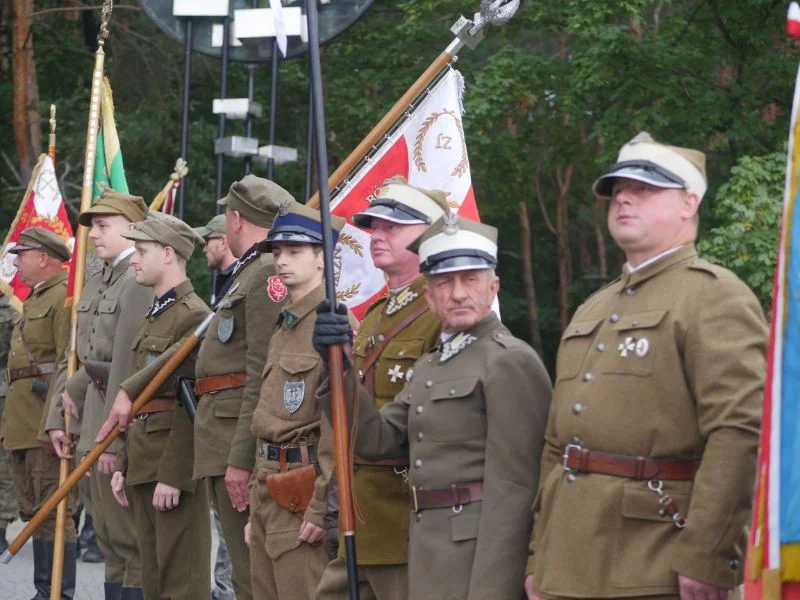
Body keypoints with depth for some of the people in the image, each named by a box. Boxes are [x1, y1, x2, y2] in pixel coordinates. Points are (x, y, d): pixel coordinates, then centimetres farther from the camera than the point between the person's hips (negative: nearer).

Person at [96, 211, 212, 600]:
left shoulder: (193, 316, -12)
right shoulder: (155, 315, 18)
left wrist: (173, 475, -21)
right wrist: (125, 465, 18)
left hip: (174, 465, -10)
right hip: (144, 461, 10)